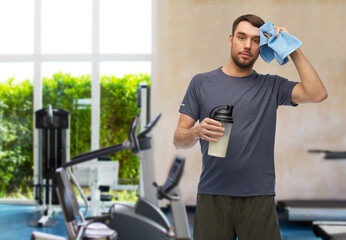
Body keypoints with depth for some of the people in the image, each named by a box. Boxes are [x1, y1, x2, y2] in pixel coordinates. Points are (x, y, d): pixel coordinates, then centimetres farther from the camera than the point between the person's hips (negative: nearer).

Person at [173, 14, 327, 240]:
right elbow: (179, 139, 5)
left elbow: (317, 94, -8)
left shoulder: (272, 86, 8)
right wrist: (197, 132, -17)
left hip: (259, 197, 0)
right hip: (212, 195, 0)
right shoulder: (201, 83, 7)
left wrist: (293, 50, -4)